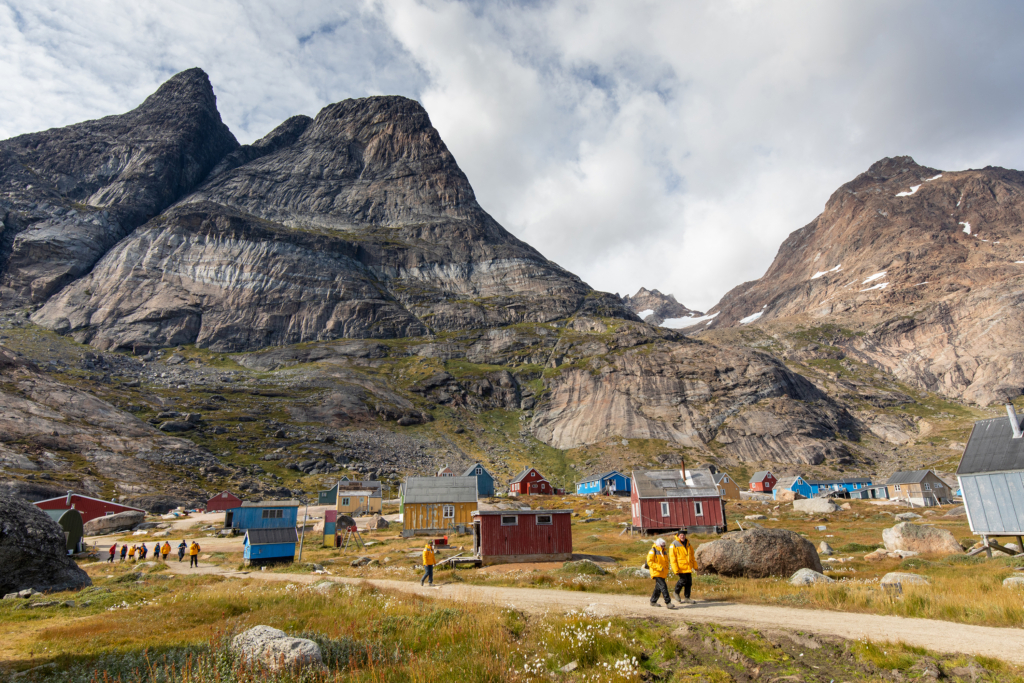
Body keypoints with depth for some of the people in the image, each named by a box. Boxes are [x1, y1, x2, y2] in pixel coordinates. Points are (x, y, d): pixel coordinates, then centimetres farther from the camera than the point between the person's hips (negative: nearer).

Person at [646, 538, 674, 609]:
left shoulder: (664, 552, 16)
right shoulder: (652, 551, -10)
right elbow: (649, 562, -16)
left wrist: (667, 572, 19)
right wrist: (659, 567, -24)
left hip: (663, 574, 8)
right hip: (656, 573, -8)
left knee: (658, 588, 13)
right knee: (663, 586, -15)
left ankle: (653, 601, 24)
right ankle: (668, 602, -12)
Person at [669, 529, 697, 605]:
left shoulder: (688, 544, 12)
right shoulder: (674, 545, -10)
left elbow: (692, 556, 21)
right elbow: (672, 558, -13)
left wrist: (695, 566, 19)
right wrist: (675, 570, -17)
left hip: (688, 567, 6)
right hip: (680, 567, -6)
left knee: (689, 582, 5)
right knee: (683, 580, -10)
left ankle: (687, 598, 18)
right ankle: (676, 592, 15)